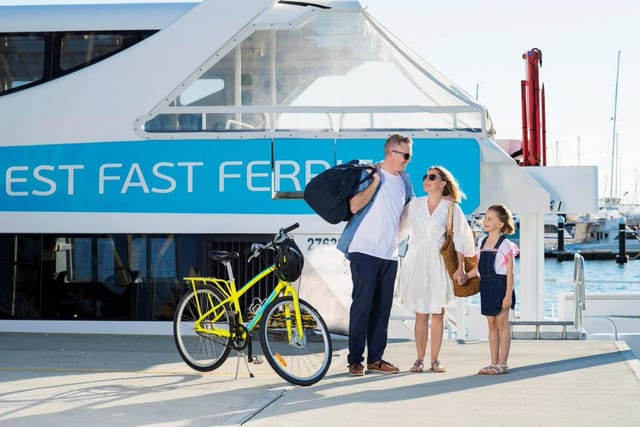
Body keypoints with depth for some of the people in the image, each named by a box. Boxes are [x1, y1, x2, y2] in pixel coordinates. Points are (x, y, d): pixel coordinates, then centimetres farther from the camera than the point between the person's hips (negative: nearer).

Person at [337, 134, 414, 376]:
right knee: (362, 304, -7)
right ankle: (355, 360, -2)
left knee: (382, 307, 7)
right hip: (364, 250, -7)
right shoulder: (369, 174, -5)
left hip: (389, 254, 7)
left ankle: (375, 358, 13)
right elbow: (354, 206, -18)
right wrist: (375, 181, -16)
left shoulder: (404, 179, 15)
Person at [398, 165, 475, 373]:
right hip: (417, 262, 1)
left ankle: (435, 360, 6)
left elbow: (460, 238, 2)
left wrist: (460, 267, -1)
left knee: (438, 313, 1)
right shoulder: (415, 204, 7)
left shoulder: (451, 207, 1)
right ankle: (419, 360, 4)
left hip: (439, 263, -1)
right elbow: (399, 226, 12)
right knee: (421, 314, 1)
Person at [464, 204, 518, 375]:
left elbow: (510, 272, -11)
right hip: (486, 285, 7)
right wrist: (466, 276, 2)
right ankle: (493, 363, 15)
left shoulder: (505, 245, -8)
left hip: (500, 285, -7)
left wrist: (508, 295, -16)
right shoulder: (482, 242, 12)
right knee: (491, 324, 10)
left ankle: (502, 363, 3)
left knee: (502, 324, -1)